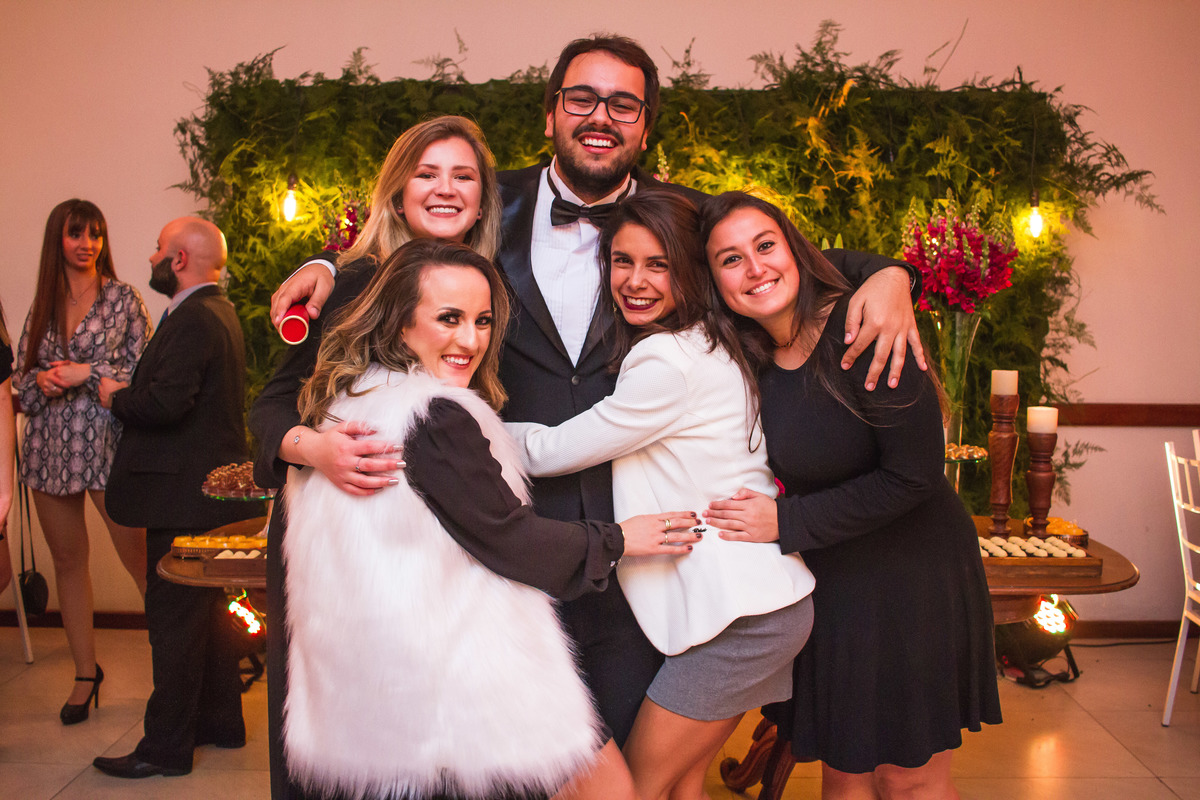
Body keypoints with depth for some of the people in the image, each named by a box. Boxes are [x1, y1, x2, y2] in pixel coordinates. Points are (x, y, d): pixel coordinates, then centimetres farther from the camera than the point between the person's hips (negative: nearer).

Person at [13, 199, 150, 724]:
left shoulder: (122, 298, 1)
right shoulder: (43, 304, 12)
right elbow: (22, 375, 15)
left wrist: (87, 373, -12)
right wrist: (42, 379, -7)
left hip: (106, 440, -4)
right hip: (50, 446, 4)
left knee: (137, 553, -7)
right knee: (67, 560, 9)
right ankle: (85, 673, 20)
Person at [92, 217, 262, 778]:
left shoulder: (193, 320, -19)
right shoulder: (219, 311, 14)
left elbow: (166, 402, -28)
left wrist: (116, 398, -11)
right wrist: (133, 390, 8)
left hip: (184, 495, -11)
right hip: (210, 484, 11)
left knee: (173, 616, -1)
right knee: (208, 609, 19)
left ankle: (166, 747, 9)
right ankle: (219, 721, 31)